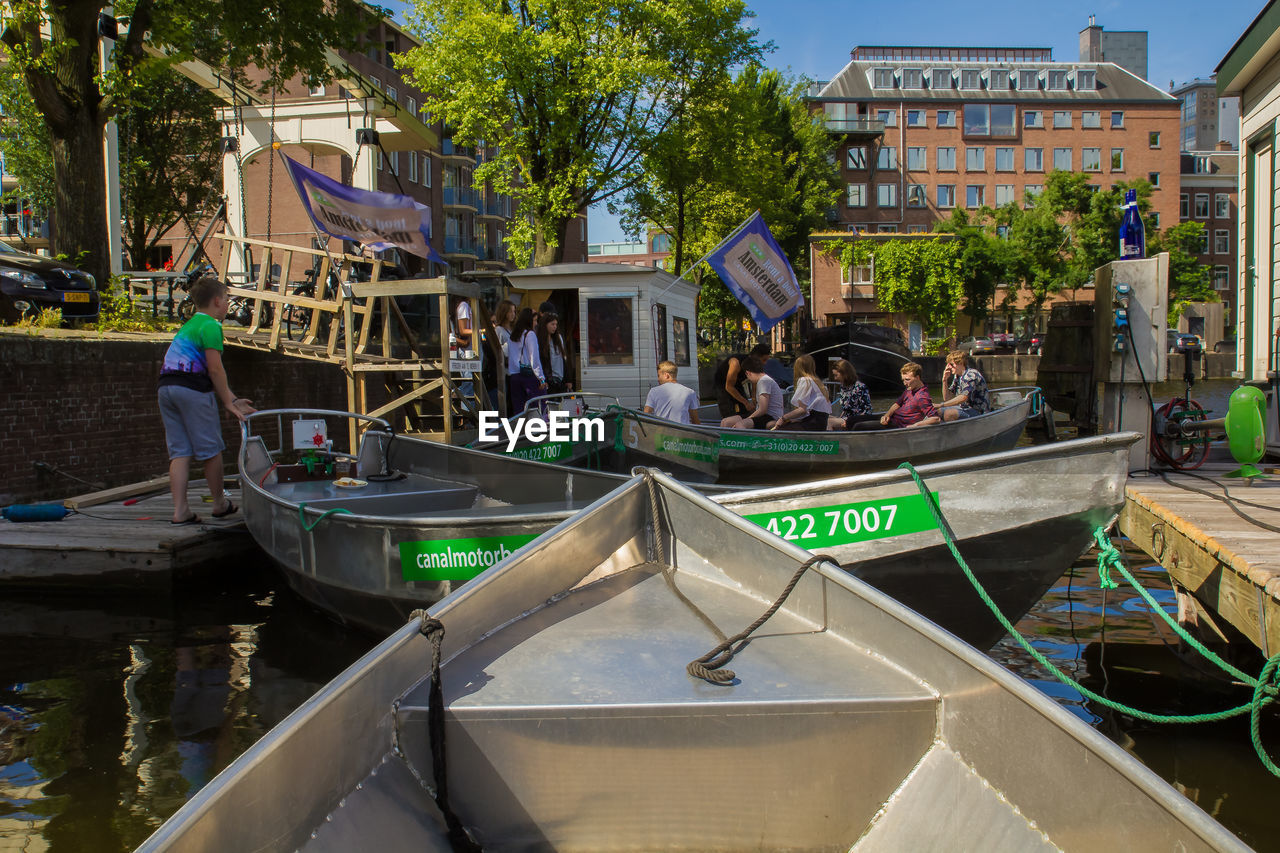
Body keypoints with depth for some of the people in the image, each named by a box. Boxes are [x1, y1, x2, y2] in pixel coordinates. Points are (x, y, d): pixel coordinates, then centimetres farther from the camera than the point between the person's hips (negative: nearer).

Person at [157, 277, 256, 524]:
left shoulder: (188, 325, 25)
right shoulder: (210, 326, -5)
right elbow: (215, 369, -11)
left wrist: (233, 399, 20)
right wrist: (229, 403, -6)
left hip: (166, 386, 9)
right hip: (192, 387, -9)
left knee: (179, 452, 7)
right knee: (210, 449, 5)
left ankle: (180, 510, 3)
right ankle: (220, 504, 16)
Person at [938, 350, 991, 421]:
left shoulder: (970, 375, -19)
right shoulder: (957, 376, 10)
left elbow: (963, 398, -31)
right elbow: (948, 398, 12)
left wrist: (941, 405, -31)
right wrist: (945, 380, -2)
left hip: (978, 412, -9)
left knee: (949, 414, -31)